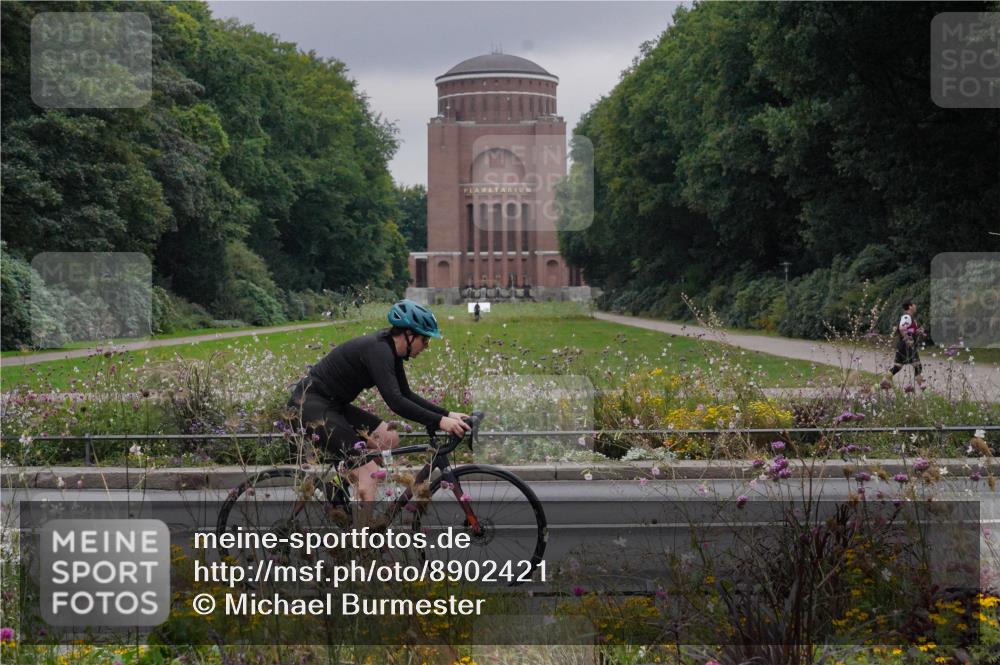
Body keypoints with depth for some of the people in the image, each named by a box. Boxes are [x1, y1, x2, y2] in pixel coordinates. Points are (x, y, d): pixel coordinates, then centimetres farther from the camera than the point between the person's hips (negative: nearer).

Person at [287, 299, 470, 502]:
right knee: (369, 470, -17)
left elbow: (406, 395, 13)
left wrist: (447, 414, 3)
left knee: (389, 439, 5)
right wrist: (439, 422, -35)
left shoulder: (390, 350, 6)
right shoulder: (378, 350, -22)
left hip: (332, 405, 10)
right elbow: (395, 402, -32)